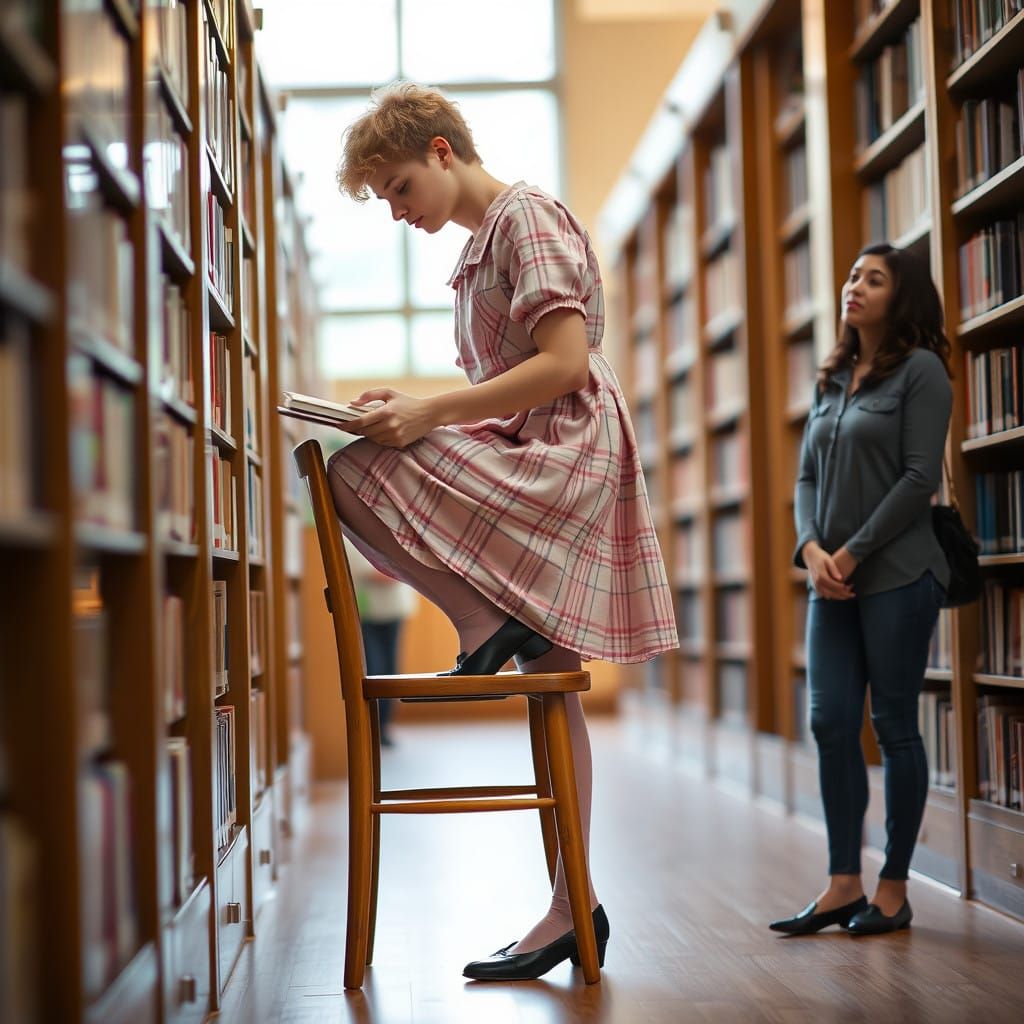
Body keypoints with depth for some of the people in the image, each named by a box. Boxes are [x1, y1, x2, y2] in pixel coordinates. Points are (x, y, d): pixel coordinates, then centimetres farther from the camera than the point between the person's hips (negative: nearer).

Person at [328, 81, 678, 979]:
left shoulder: (526, 215, -7)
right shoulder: (480, 245, 21)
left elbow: (565, 364, -19)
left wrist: (431, 414, -21)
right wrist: (416, 412, 5)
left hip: (569, 453, -10)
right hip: (531, 469, 10)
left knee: (351, 475, -22)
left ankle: (486, 628, -14)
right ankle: (573, 906, 10)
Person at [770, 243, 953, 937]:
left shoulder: (920, 370, -4)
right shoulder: (831, 382, 16)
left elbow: (921, 476, -12)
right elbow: (808, 477, 13)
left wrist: (853, 552, -13)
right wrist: (812, 550, -4)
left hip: (898, 574, -6)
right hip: (834, 580, 6)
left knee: (894, 725, 0)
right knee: (831, 723, 2)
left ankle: (894, 887, 9)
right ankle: (844, 885, 9)